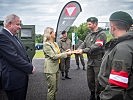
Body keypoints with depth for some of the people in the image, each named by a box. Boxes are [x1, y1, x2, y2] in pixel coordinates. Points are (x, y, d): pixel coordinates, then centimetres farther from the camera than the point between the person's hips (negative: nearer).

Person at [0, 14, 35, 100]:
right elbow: (14, 58, -23)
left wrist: (30, 64, 1)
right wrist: (30, 68, -14)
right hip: (14, 80, -9)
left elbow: (23, 54, 18)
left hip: (23, 78, 9)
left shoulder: (14, 37, 13)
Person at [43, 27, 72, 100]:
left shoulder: (55, 43, 14)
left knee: (55, 89, 15)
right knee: (51, 89, -2)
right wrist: (66, 54, -16)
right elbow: (54, 56, -18)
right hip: (50, 69, -8)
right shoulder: (46, 44, -12)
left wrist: (67, 52, -1)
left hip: (56, 68, 8)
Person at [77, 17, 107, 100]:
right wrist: (78, 49, -15)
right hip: (90, 61, 7)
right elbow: (84, 44, 6)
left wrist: (83, 50, -25)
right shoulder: (89, 35, 13)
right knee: (90, 80, 17)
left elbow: (97, 46, -22)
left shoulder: (101, 34, -11)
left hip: (98, 62, -7)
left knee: (98, 81, 2)